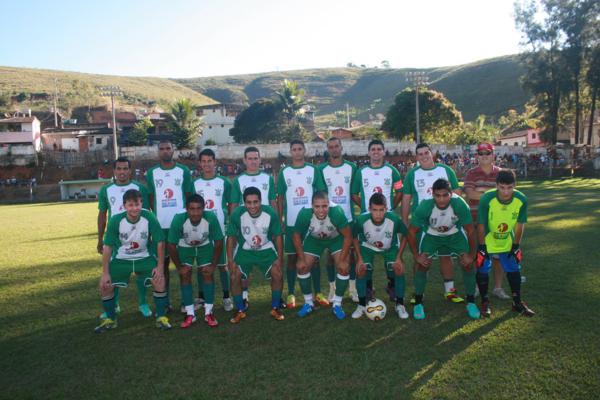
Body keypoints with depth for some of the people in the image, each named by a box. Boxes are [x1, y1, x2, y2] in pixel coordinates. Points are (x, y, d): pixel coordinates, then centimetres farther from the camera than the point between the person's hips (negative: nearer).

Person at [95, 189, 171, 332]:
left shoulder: (149, 218, -23)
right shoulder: (116, 220, -21)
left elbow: (160, 242, -13)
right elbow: (107, 247, -13)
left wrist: (160, 266, -15)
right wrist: (105, 273, -13)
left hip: (144, 257, -1)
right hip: (121, 259, 1)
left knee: (159, 280, -21)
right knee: (105, 285, -8)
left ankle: (161, 317, -1)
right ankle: (110, 319, 18)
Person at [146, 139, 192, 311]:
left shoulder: (183, 171, 4)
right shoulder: (151, 172, 7)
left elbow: (189, 196, 5)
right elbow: (151, 199, 8)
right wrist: (154, 219, 0)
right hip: (160, 225, 1)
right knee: (163, 262, 7)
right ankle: (165, 301, 16)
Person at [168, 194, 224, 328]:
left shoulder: (211, 218, -35)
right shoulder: (178, 220, -35)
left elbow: (218, 242, -20)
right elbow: (172, 245, -21)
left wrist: (213, 265, -15)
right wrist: (179, 267, -14)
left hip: (205, 246, 0)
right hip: (184, 248, 0)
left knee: (208, 275, -7)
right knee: (185, 276, -6)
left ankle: (208, 313, 5)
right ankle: (190, 314, 6)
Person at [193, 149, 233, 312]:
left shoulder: (224, 183, 1)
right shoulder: (194, 184, 6)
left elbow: (231, 206, 5)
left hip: (220, 229, -2)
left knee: (222, 264, 2)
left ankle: (226, 297, 11)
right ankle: (201, 297, 20)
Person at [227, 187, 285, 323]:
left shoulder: (271, 213, -25)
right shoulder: (237, 214, -26)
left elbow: (277, 236, -10)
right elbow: (231, 237, -11)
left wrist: (280, 258, -11)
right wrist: (230, 260, -13)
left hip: (266, 249, 0)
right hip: (244, 250, 0)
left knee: (278, 275, -13)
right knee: (235, 277, -11)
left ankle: (275, 308, 10)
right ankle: (240, 311, 11)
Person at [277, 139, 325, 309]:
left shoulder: (313, 170, 4)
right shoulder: (284, 172, 4)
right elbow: (280, 198, 6)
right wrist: (280, 220, -1)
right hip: (291, 222, 0)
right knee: (292, 257, 6)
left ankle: (318, 293, 16)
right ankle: (291, 294, 14)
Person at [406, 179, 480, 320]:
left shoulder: (460, 204, -33)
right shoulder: (424, 207, -35)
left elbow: (470, 230, -18)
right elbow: (411, 232, -21)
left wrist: (471, 254, -14)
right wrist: (417, 256, -19)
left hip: (455, 234, 1)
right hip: (431, 235, -1)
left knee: (468, 264, -8)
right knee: (423, 265, -13)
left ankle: (471, 302, 12)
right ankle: (418, 303, 4)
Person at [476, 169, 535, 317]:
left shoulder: (521, 200, -20)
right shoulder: (487, 199, -29)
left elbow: (519, 225, -7)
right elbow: (481, 226, -19)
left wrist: (516, 246, -2)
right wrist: (482, 247, -14)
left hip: (507, 243, 3)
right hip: (487, 242, -3)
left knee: (514, 269, 8)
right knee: (483, 270, 0)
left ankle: (517, 302, 25)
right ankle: (485, 302, 19)